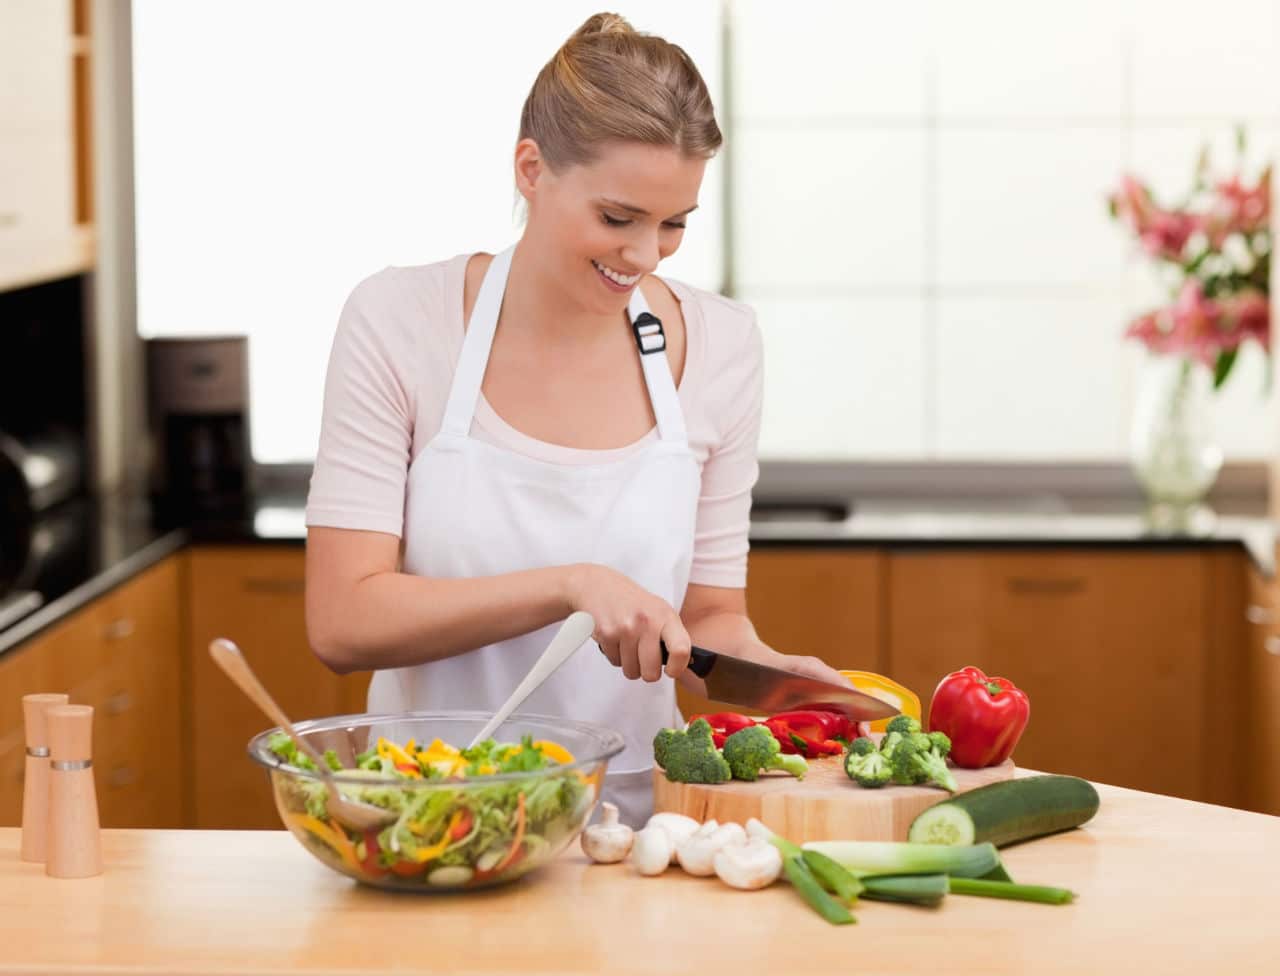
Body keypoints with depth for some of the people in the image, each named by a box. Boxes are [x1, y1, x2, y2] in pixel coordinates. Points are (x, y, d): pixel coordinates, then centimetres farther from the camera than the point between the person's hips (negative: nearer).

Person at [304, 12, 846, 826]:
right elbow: (343, 622, -10)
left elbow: (710, 615, 9)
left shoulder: (717, 344, 1)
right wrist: (572, 586, -20)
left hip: (638, 815, 2)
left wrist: (768, 669, -12)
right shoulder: (398, 322, -5)